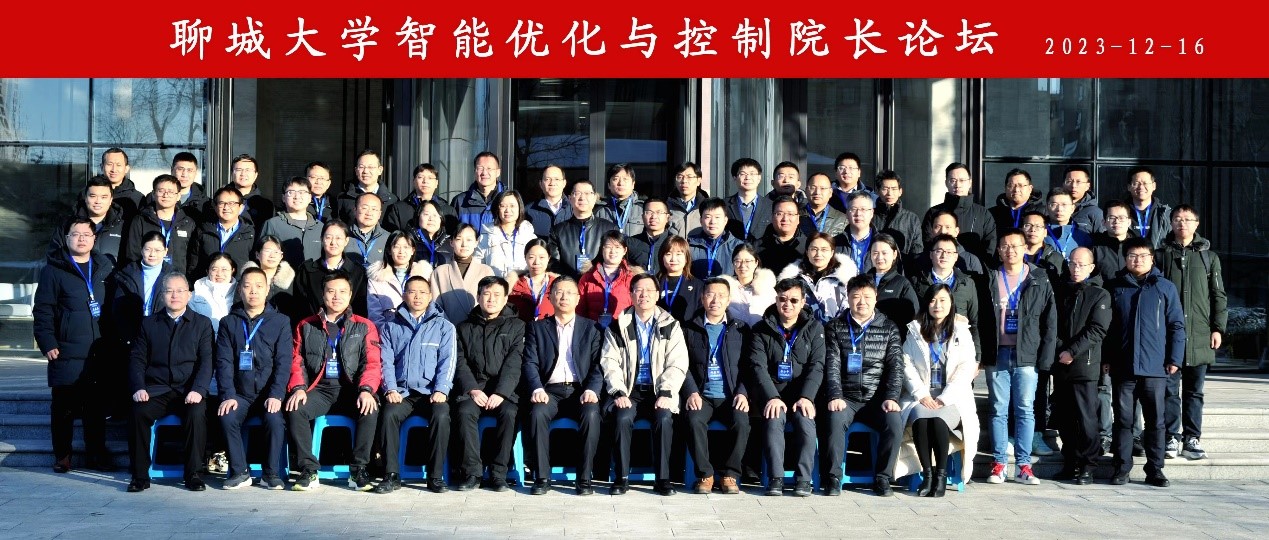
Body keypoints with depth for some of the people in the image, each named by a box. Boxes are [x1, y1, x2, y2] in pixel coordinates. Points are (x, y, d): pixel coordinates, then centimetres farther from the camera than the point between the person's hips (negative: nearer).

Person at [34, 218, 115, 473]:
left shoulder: (105, 268, 10)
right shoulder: (54, 270, -1)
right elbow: (42, 310, -3)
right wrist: (48, 344, -10)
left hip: (99, 353, 3)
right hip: (66, 353, -3)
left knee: (97, 405, 8)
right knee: (64, 406, 4)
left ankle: (97, 452, 19)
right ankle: (62, 454, 16)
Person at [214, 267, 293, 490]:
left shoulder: (280, 322, 5)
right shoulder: (229, 322, 9)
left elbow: (283, 362, -3)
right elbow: (224, 362, 0)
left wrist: (276, 395, -16)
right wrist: (228, 396, -14)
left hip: (269, 394, -1)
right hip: (240, 394, 1)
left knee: (275, 419, -29)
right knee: (227, 418, -27)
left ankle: (271, 473, -12)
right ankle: (239, 472, -13)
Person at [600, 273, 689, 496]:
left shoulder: (670, 326, 8)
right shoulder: (618, 327, 9)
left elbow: (677, 364, 0)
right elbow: (609, 363, 1)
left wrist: (666, 393, -14)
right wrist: (618, 392, -14)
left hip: (659, 391, 0)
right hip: (629, 390, 0)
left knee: (664, 418, -30)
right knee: (622, 418, -30)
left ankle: (662, 479, -19)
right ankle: (621, 478, -18)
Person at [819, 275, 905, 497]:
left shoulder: (888, 328, 11)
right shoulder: (835, 327, 9)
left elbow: (896, 367, 4)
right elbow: (832, 365, -1)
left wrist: (891, 398, -10)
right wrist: (835, 396, -15)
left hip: (876, 398, 1)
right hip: (846, 397, -1)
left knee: (895, 422, -28)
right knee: (835, 419, -33)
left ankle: (882, 479, -12)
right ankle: (833, 479, -19)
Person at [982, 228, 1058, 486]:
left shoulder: (1039, 280, 5)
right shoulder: (990, 280, 8)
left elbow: (1050, 322, 3)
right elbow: (980, 320, 8)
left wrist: (1046, 357, -4)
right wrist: (981, 354, 0)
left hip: (1026, 355, -1)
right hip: (997, 355, 1)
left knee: (1025, 410, 1)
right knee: (999, 411, 4)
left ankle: (1024, 465, 5)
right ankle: (999, 464, 8)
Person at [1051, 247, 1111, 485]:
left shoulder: (1100, 295, 2)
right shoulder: (1062, 292, 15)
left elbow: (1097, 330, -7)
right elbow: (1053, 324, 10)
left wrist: (1072, 352, -12)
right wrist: (1060, 350, -6)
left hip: (1085, 366, -4)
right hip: (1061, 365, 4)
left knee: (1086, 418, -6)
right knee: (1066, 418, 8)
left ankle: (1086, 467, 0)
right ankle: (1069, 464, 16)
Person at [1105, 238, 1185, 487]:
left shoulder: (1165, 287, 5)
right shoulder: (1115, 287, 8)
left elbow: (1177, 325, 5)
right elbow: (1106, 326, 10)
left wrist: (1175, 359, -2)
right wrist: (1105, 358, 4)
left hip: (1155, 368, -1)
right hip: (1123, 367, 1)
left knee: (1156, 421, 5)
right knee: (1123, 420, 4)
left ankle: (1155, 470, 13)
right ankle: (1121, 469, 10)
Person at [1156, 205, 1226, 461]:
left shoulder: (1209, 257, 10)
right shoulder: (1161, 255, 6)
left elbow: (1218, 295, 10)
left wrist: (1218, 328, 2)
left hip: (1199, 335, 1)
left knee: (1194, 391, 7)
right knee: (1169, 389, 0)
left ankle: (1192, 438, 13)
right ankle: (1172, 438, 7)